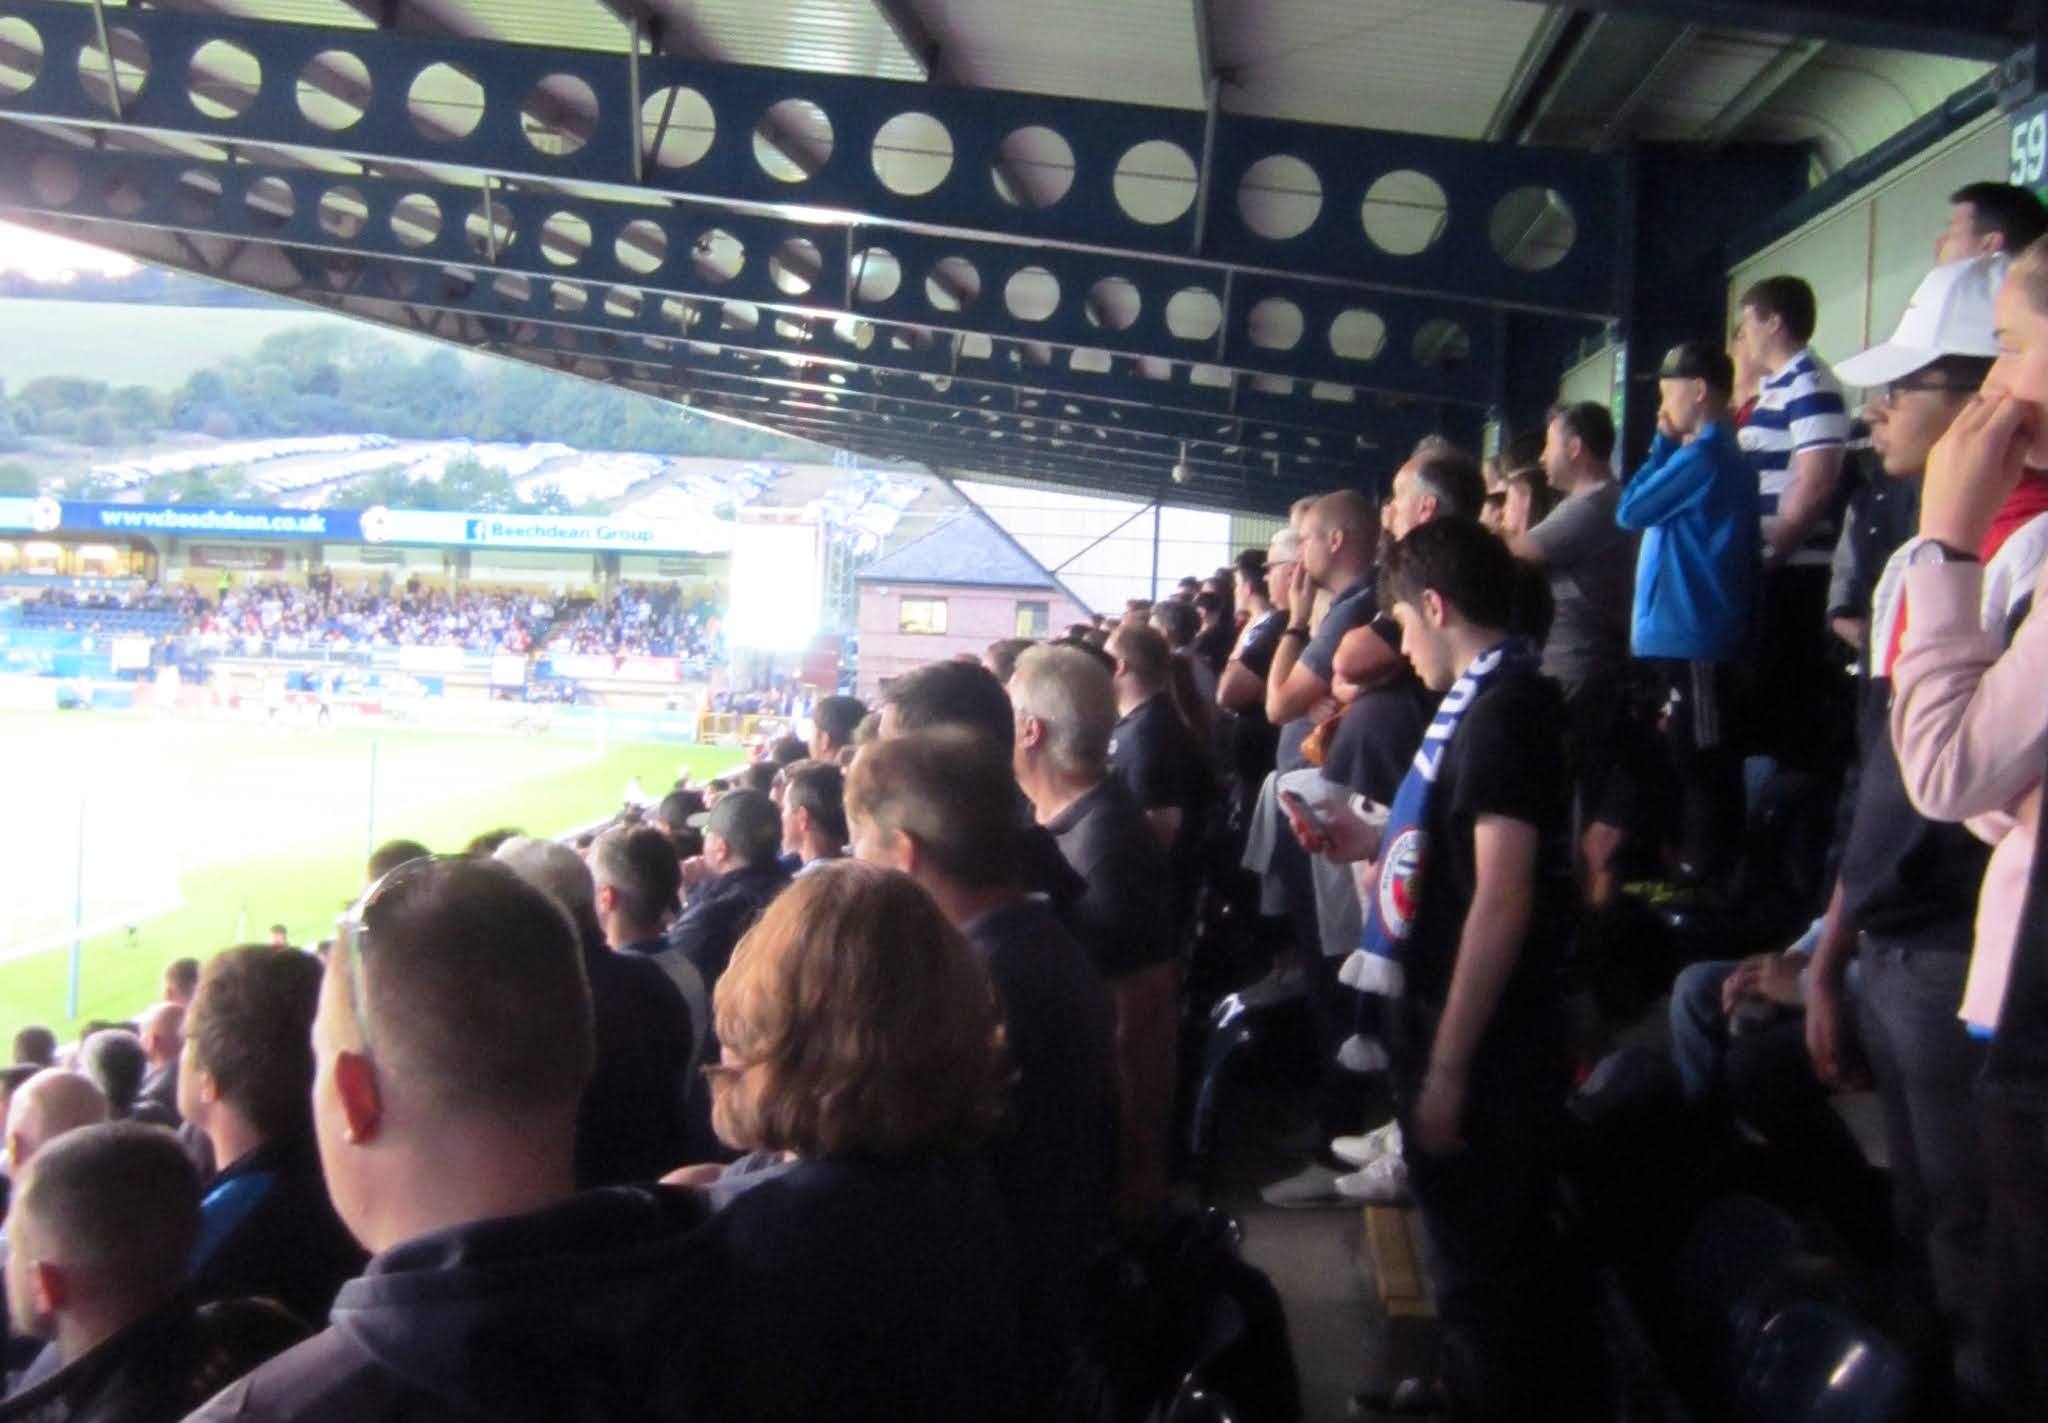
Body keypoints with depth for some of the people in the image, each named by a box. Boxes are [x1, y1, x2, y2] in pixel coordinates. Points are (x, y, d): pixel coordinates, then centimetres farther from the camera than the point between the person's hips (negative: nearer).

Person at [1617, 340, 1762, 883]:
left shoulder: (1700, 457, -15)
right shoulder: (1717, 456, 17)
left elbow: (1629, 510, -11)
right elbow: (1646, 511, 18)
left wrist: (1662, 445, -4)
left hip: (1692, 636, -11)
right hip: (1688, 633, 11)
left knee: (1700, 762, -7)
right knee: (1696, 759, 14)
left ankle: (1703, 875, -4)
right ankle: (1701, 868, 20)